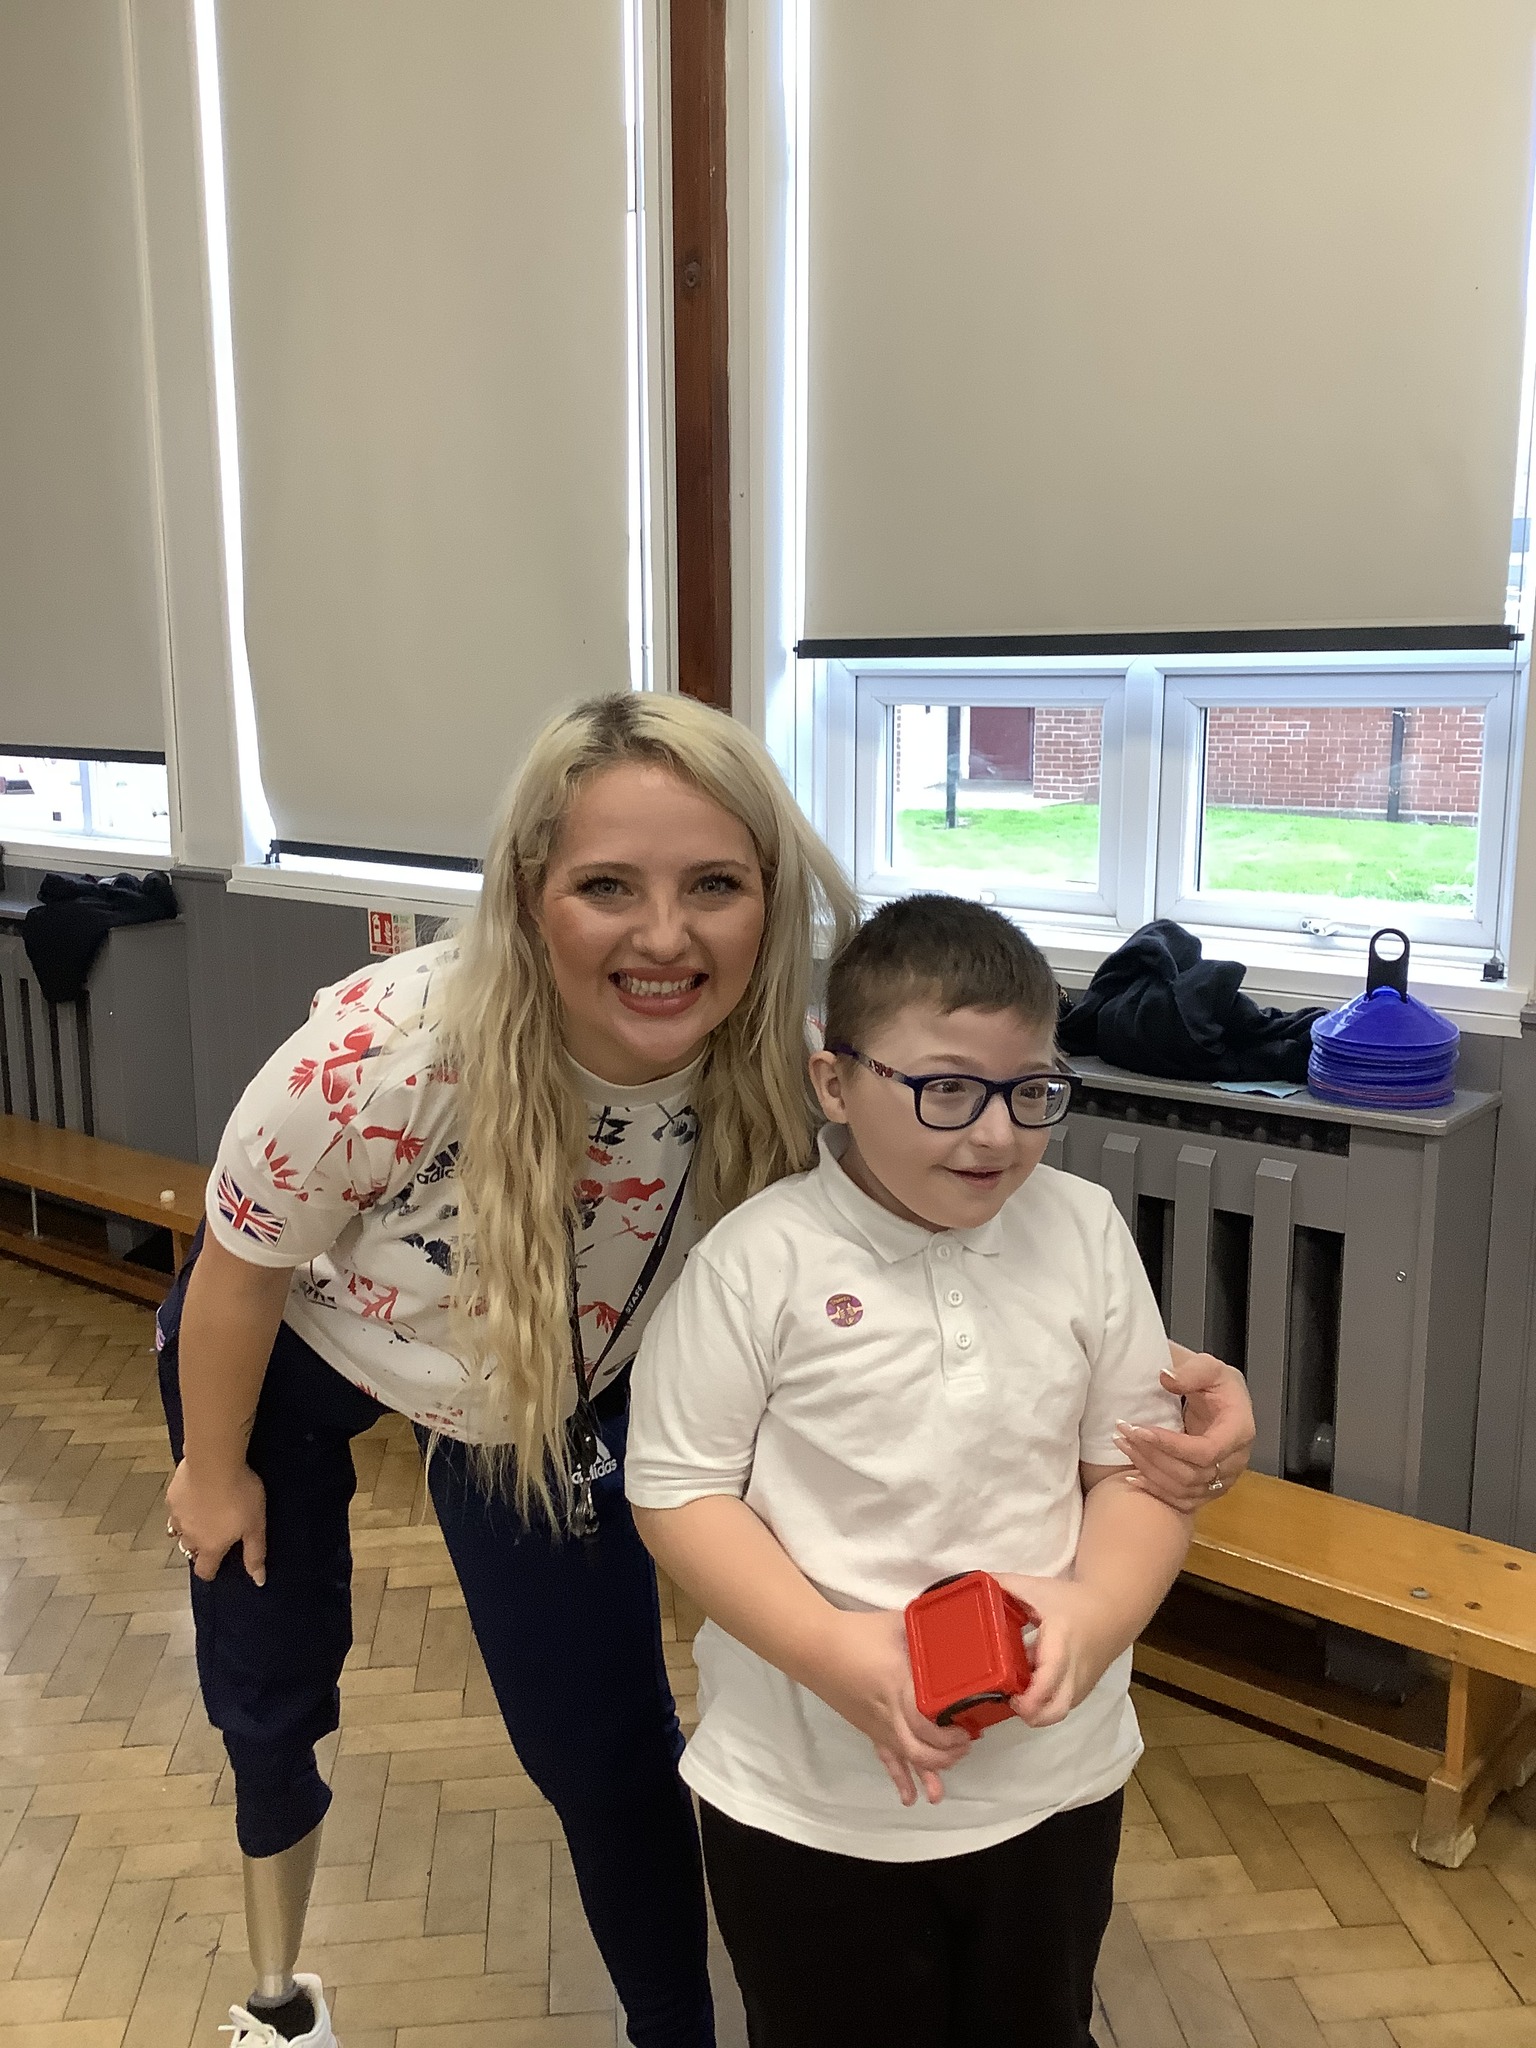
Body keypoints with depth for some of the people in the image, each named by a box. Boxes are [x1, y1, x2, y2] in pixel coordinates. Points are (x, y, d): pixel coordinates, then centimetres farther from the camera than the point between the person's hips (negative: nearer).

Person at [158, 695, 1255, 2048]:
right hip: (299, 1353, 0)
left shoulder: (795, 1074, -33)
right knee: (267, 1692, 17)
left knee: (608, 1750, 4)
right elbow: (242, 1262, -21)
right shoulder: (389, 1053, -41)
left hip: (551, 1388, 1)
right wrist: (214, 1470, -5)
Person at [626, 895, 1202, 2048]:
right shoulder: (761, 1260, -16)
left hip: (1052, 1772, 3)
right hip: (808, 1797, -3)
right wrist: (826, 1649, -23)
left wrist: (1098, 1608, -18)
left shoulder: (1086, 1234, -6)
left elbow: (1137, 1463, 0)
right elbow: (678, 1487, -12)